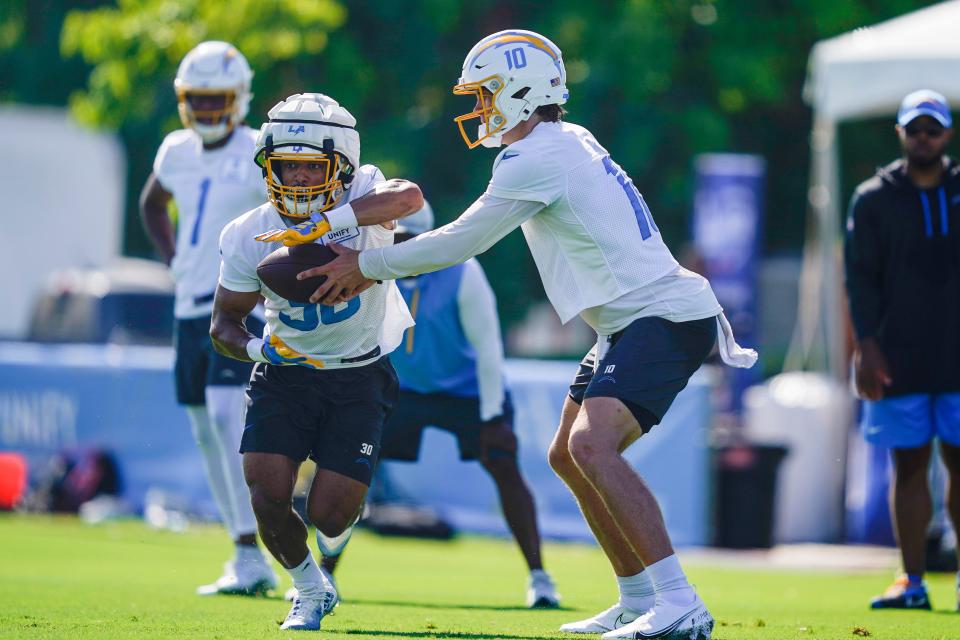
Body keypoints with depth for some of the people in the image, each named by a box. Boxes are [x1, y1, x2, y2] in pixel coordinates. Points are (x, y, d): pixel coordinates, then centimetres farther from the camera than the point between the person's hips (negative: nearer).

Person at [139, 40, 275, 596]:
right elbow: (152, 205, 29)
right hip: (192, 307, 7)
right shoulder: (178, 152, 9)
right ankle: (252, 564, 16)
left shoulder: (260, 156, -10)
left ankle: (249, 556, -19)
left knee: (227, 419, -20)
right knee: (207, 433, 9)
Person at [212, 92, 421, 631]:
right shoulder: (250, 237, -11)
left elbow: (409, 197, -42)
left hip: (360, 376, -2)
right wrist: (258, 347, -24)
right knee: (269, 497, -13)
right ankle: (311, 591, 18)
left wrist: (324, 223, -48)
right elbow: (225, 324, 0)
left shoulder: (362, 194, -17)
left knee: (328, 515, -9)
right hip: (287, 371, 2)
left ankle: (351, 501, 33)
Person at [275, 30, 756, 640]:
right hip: (634, 321, 11)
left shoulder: (536, 159, -14)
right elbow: (474, 234, 24)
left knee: (591, 445, -25)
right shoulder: (569, 142, 17)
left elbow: (461, 242, -8)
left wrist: (368, 264, 4)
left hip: (663, 318, -11)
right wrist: (374, 266, 21)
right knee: (569, 456, 17)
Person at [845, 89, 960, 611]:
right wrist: (867, 346, -8)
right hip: (899, 359, -1)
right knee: (909, 465, 1)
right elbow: (860, 278, 1)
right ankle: (912, 582, 4)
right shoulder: (874, 199, 5)